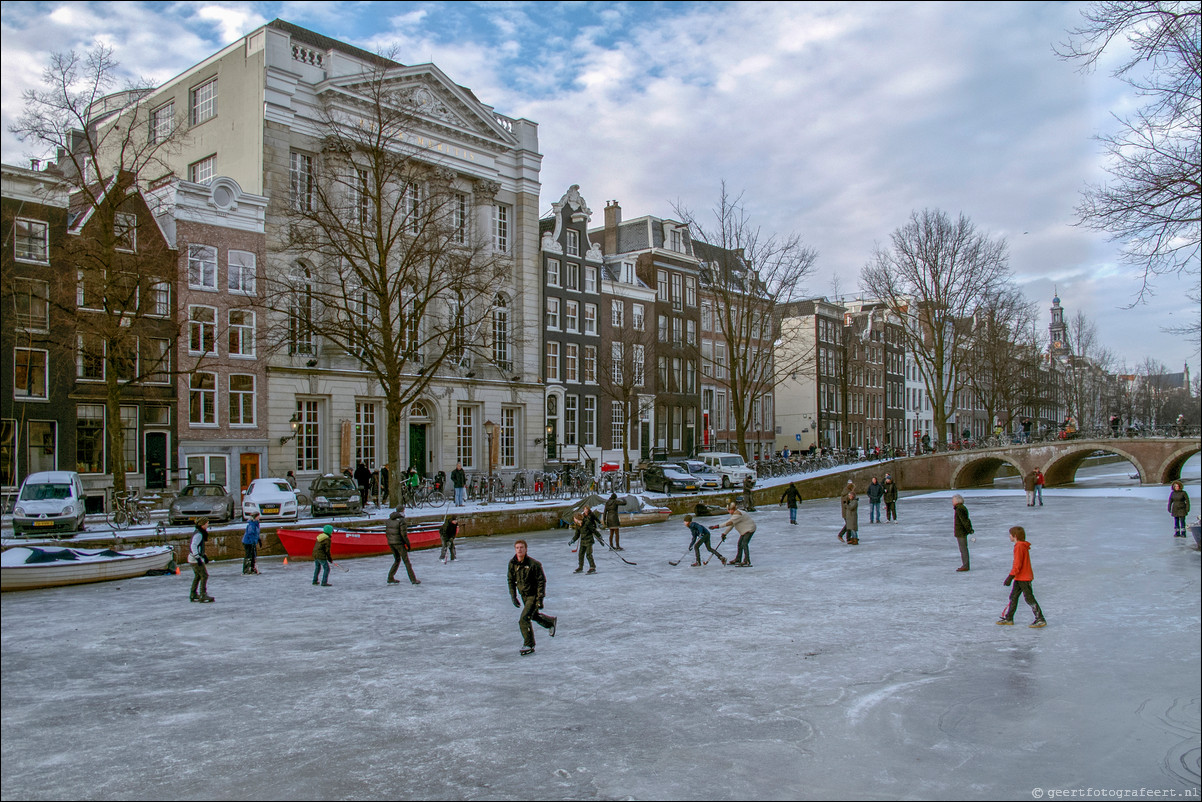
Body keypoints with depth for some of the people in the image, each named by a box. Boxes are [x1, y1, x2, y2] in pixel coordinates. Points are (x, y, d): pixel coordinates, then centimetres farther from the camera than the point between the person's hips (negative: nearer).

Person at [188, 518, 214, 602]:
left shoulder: (200, 533, 12)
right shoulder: (198, 534, -18)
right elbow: (193, 546, -26)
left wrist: (204, 555, 24)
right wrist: (198, 558, -30)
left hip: (193, 558, 10)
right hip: (195, 558, -10)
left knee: (197, 576, 18)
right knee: (204, 576, -9)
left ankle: (193, 595, 25)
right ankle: (203, 595, -10)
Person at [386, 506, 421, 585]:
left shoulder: (389, 520, 7)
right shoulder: (401, 521, -15)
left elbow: (387, 532, 11)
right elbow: (404, 534, -18)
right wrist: (408, 544, -8)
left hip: (390, 543, 7)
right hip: (399, 543, -7)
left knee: (397, 560, 20)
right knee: (406, 561, 1)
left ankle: (390, 578, 17)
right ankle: (413, 579, 4)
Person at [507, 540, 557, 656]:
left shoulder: (533, 564, -23)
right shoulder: (512, 563, -5)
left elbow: (541, 581, -17)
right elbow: (511, 580, 8)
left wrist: (540, 598, -20)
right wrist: (513, 596, 3)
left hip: (533, 595, -7)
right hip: (524, 595, 7)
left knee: (524, 619, -15)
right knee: (534, 615, 25)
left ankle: (529, 646, -2)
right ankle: (551, 621, 53)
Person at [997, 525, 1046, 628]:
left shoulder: (1019, 547, -19)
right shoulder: (1023, 546, 12)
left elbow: (1017, 564, -23)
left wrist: (1010, 577, -22)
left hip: (1024, 578, -10)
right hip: (1019, 578, 10)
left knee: (1029, 598, -3)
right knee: (1013, 597, 12)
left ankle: (1040, 620, 4)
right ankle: (1008, 618, 18)